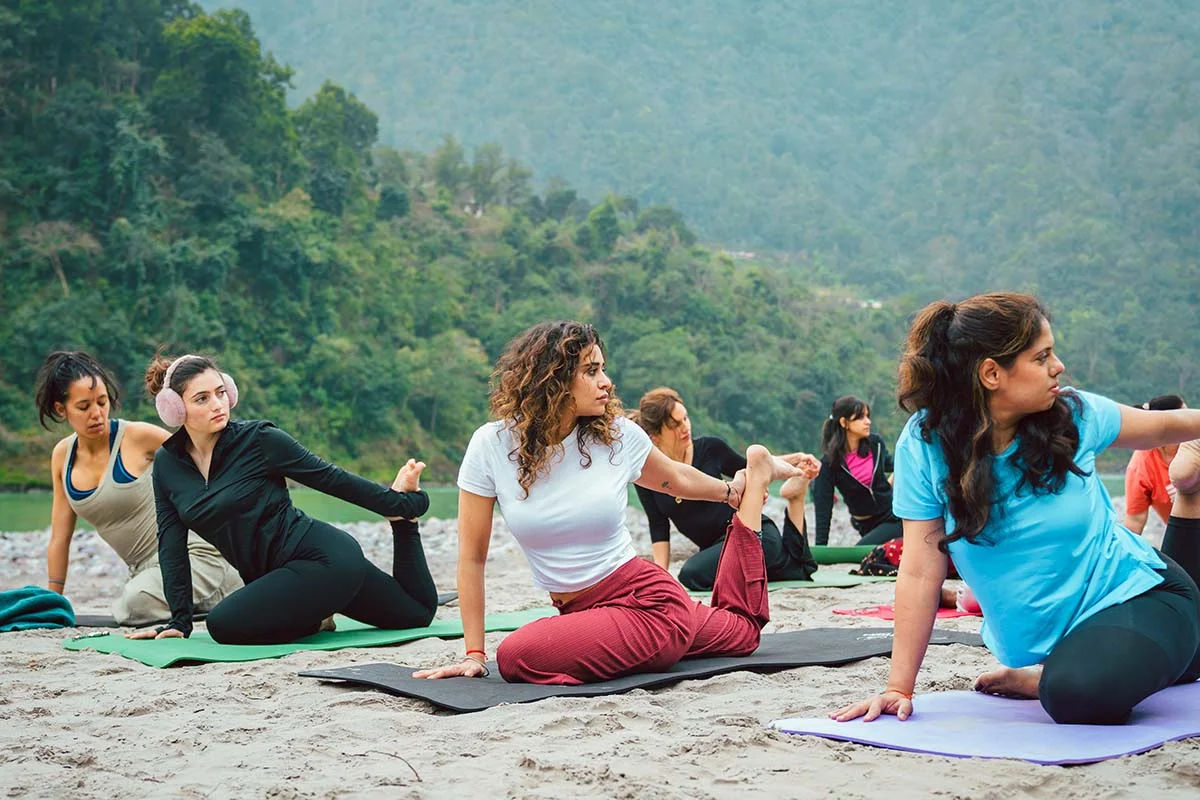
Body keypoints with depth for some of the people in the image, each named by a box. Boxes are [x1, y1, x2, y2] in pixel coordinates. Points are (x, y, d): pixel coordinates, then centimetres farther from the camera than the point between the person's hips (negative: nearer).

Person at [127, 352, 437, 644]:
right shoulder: (166, 465, 2)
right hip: (278, 572, 6)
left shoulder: (259, 439, -14)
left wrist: (397, 503, -2)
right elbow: (171, 545, 3)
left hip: (325, 557, -6)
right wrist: (179, 621, -1)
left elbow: (330, 478, -7)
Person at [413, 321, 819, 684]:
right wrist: (474, 654, -9)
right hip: (581, 613, 1)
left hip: (649, 600, -1)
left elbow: (677, 479, 13)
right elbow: (472, 557, -8)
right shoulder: (493, 445, -11)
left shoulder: (616, 435, -10)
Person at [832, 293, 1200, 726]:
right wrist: (899, 688, -20)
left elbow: (1164, 426, 9)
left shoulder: (1075, 413, -12)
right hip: (1037, 638, 1)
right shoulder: (925, 444, -17)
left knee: (1080, 693, -27)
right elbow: (921, 572, -18)